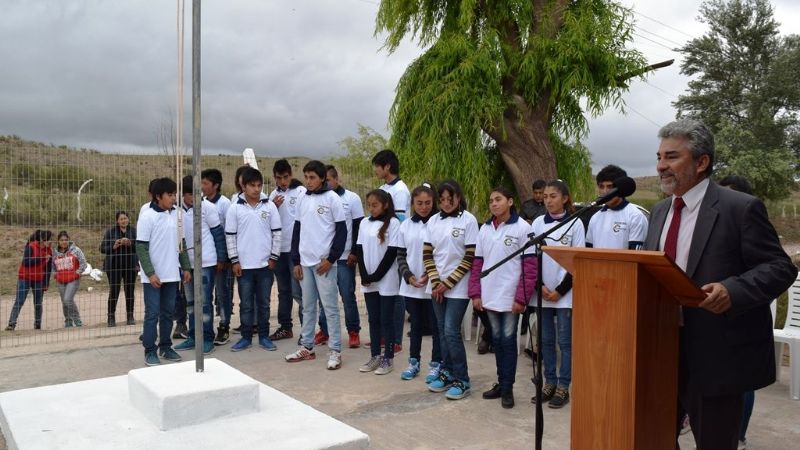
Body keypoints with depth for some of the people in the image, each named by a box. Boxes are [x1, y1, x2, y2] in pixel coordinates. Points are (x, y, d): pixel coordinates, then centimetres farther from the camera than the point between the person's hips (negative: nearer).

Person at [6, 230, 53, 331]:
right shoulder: (31, 247, -12)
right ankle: (11, 324, -6)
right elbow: (26, 262, -20)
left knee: (38, 303, 8)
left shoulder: (49, 250, 0)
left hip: (39, 280, 4)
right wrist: (41, 258, -25)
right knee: (19, 301, -6)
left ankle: (38, 325, 18)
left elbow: (49, 268, 4)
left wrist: (46, 283, 2)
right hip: (25, 278, -4)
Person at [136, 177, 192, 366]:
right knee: (152, 314, 1)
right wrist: (150, 273, -17)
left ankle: (165, 347, 23)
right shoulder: (147, 216, -11)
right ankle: (150, 351, 10)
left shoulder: (176, 215, 6)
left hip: (172, 274, 5)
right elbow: (141, 248, -12)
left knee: (168, 313, 12)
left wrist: (185, 267, 9)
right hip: (153, 276, -5)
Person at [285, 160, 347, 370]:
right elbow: (297, 230, 13)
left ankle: (335, 351, 5)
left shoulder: (332, 198, -5)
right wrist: (296, 261, 8)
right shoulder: (303, 199, 9)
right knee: (308, 306, 12)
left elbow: (342, 231, -7)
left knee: (330, 306, -1)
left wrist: (331, 259, -12)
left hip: (324, 262, -5)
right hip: (305, 261, 5)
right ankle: (307, 347, 22)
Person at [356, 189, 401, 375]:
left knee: (386, 319, 2)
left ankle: (388, 358, 11)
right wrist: (364, 276, -5)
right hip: (368, 281, 5)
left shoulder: (393, 223, -7)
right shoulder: (364, 223, 8)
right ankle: (375, 356, 21)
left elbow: (392, 252, -11)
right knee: (373, 319, 12)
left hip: (387, 280, -5)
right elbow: (360, 250, 6)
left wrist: (377, 275, -13)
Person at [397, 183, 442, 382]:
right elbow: (401, 255, 7)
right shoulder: (405, 226, 6)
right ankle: (413, 362, 26)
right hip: (411, 286, 4)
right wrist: (408, 276, -7)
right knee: (416, 325, 15)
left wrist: (430, 274, -14)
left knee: (435, 326, 5)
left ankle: (436, 364, 17)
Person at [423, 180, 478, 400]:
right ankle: (447, 373, 22)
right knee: (443, 331, 10)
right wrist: (435, 282, -4)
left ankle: (461, 379, 4)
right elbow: (427, 254, 7)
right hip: (437, 286, 5)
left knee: (451, 331, -8)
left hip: (458, 286, -5)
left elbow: (470, 257, -10)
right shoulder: (434, 221, 7)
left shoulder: (468, 220, -7)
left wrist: (448, 283, -11)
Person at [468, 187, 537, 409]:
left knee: (508, 340, 1)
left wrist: (522, 298, -14)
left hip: (510, 297, -5)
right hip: (489, 296, 5)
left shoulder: (522, 228, -7)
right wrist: (475, 293, 4)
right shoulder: (484, 229, 8)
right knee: (497, 340, 13)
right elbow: (477, 263, 11)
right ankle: (501, 383, 24)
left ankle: (507, 388, 11)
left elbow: (530, 266, -9)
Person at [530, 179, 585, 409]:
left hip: (565, 293, -4)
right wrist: (540, 286, -5)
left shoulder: (575, 224, -4)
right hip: (543, 292, 4)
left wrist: (560, 290, -9)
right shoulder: (537, 223, 5)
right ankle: (549, 383, 21)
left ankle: (563, 387, 10)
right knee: (546, 340, 11)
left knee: (565, 341, 2)